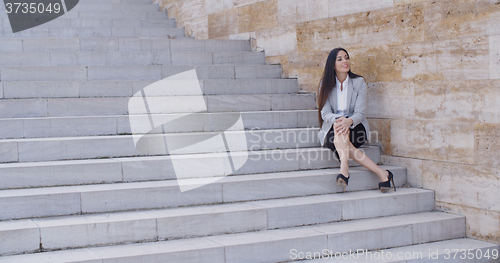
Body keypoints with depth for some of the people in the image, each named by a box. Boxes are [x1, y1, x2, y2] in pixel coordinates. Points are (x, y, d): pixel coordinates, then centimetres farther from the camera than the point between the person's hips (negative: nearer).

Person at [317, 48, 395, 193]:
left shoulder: (359, 82, 1)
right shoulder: (326, 85, 4)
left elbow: (359, 113, -8)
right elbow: (325, 113, -5)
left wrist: (349, 121, -32)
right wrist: (338, 119, -28)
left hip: (355, 127, -1)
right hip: (331, 129, 1)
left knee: (342, 128, -33)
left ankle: (344, 169, -45)